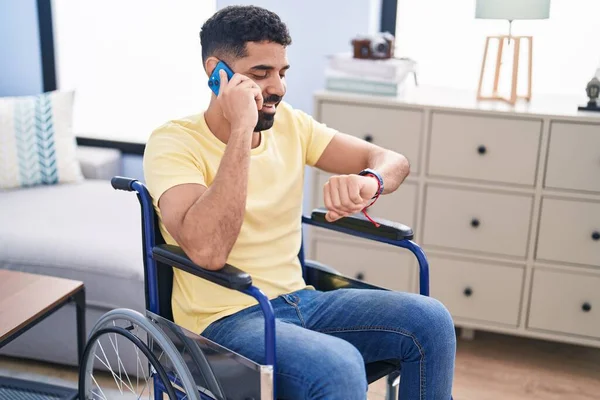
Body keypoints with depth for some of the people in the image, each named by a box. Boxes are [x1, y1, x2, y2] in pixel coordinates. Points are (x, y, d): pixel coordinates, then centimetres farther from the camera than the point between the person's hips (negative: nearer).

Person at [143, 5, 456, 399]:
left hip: (300, 300, 6)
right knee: (340, 367, -32)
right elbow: (207, 250, -29)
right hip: (225, 319, -6)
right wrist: (241, 129, -28)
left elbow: (392, 160, 2)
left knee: (430, 321, -13)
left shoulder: (289, 123, 5)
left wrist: (368, 182, -23)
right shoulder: (173, 143, -13)